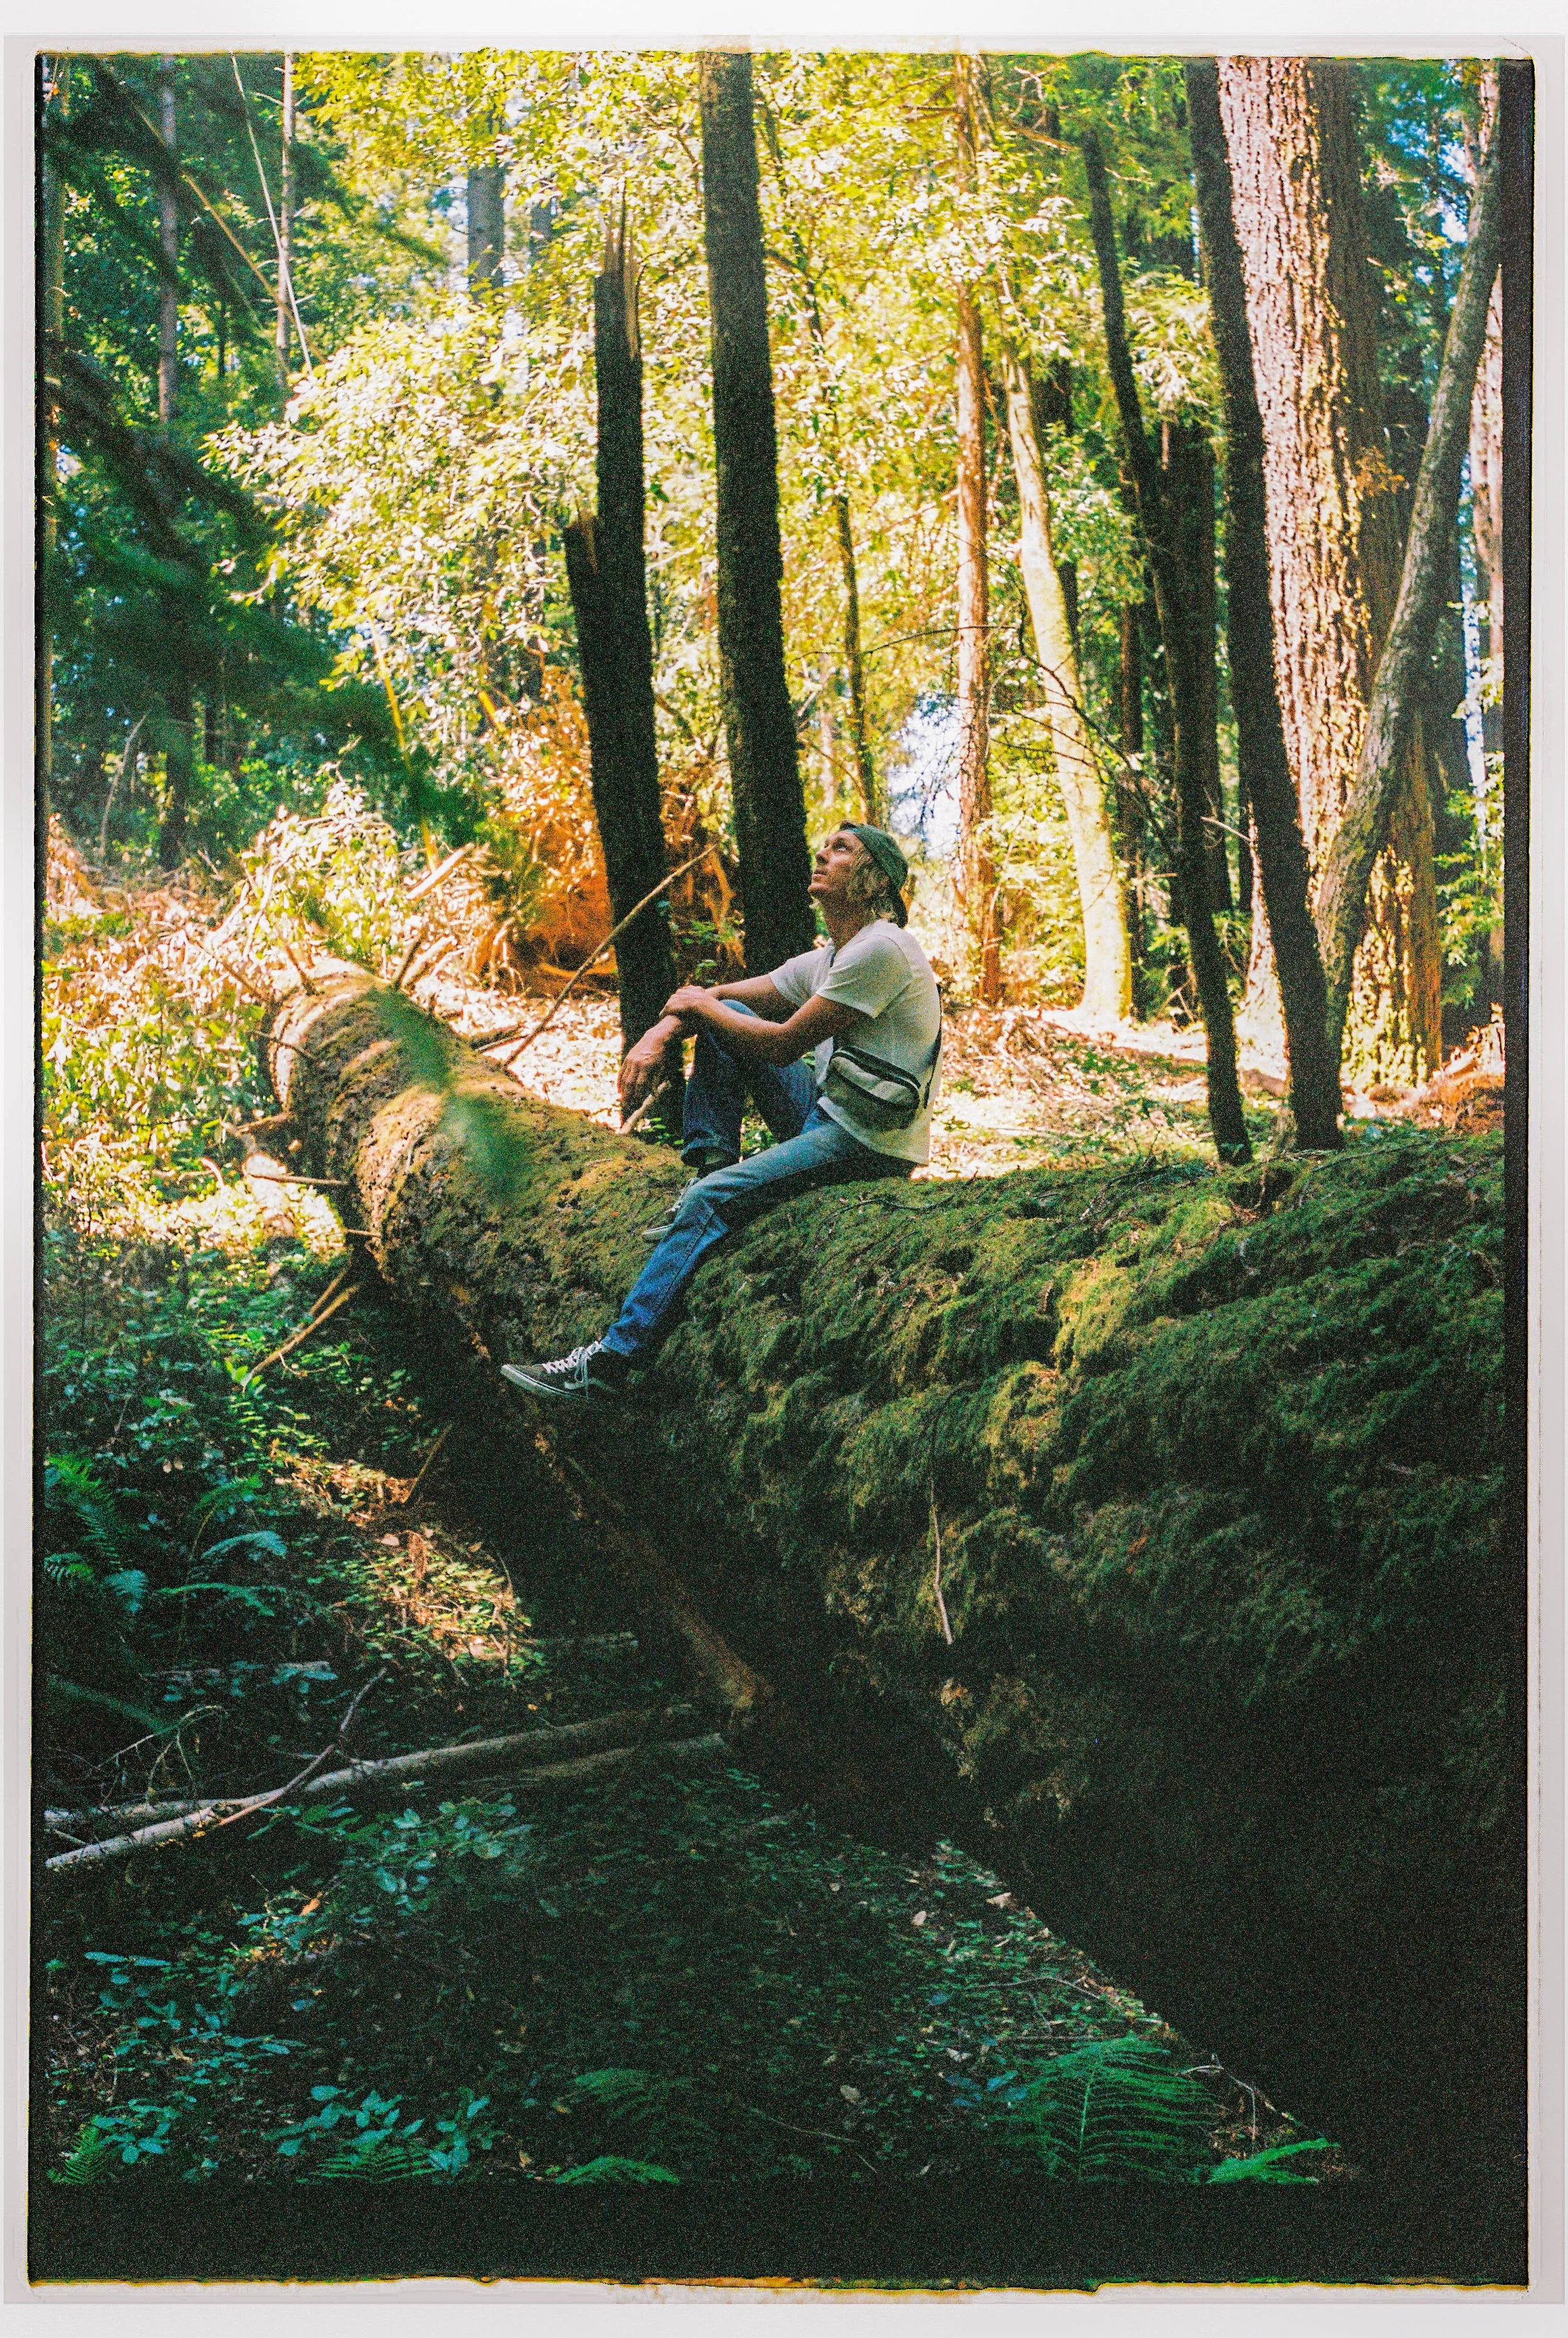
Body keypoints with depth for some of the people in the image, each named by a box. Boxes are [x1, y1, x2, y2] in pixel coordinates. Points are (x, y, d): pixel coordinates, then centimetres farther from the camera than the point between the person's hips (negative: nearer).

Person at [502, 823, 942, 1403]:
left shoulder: (881, 951, -17)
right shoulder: (825, 961, 13)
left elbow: (782, 1045, -17)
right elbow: (711, 1000, 17)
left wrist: (700, 1005, -2)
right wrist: (658, 1034, -4)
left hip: (871, 1141, -10)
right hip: (827, 1116, 10)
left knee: (712, 1199, -22)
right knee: (724, 1017, 7)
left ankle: (611, 1361, -22)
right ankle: (711, 1169, 2)